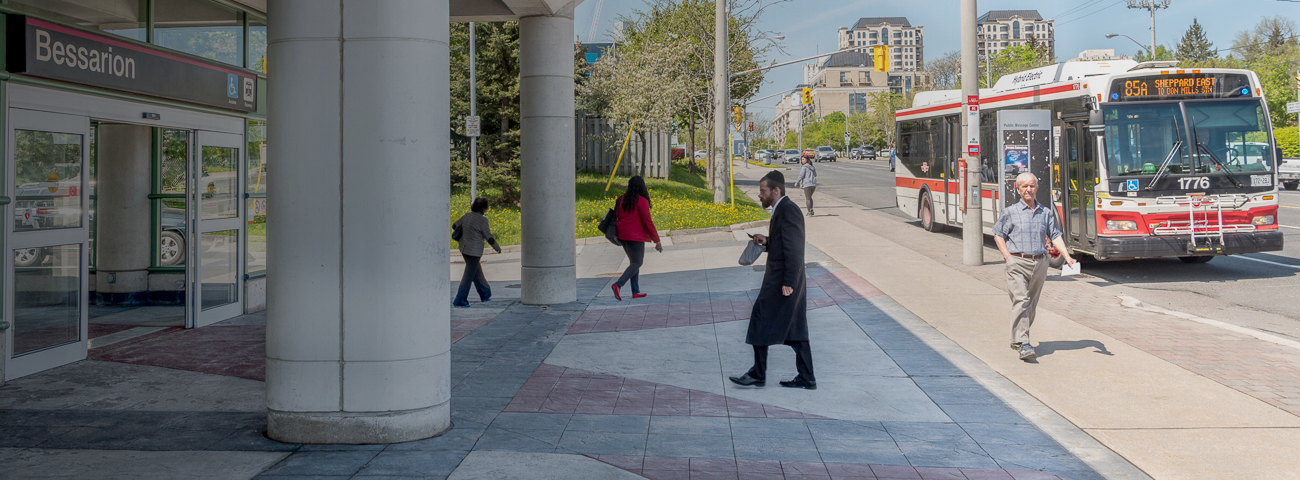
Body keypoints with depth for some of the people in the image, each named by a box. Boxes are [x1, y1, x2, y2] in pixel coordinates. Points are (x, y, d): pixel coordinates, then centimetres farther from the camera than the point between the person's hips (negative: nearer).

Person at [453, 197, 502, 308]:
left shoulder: (467, 216, 2)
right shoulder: (482, 220, -19)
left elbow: (455, 226, 14)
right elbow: (489, 237, -15)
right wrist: (497, 248, 1)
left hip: (464, 248, 8)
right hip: (474, 251, -8)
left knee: (477, 271, 22)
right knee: (469, 276, 0)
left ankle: (485, 294, 36)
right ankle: (459, 301, 1)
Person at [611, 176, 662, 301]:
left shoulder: (622, 199, 8)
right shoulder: (641, 201, -13)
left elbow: (616, 216, 11)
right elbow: (648, 222, -15)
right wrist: (657, 241, -9)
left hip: (622, 235, 8)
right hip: (635, 237, -8)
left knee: (634, 261, 17)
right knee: (636, 264, -2)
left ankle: (636, 291, 16)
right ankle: (618, 285, -21)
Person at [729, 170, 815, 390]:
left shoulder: (788, 210, -17)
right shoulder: (783, 209, 15)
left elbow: (794, 248, -22)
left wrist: (789, 282, -24)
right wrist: (767, 241, 7)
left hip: (780, 280, -10)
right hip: (785, 280, 10)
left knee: (761, 322, -1)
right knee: (795, 329, 11)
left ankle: (758, 375, 7)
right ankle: (806, 378, 14)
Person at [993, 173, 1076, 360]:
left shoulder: (1046, 213, 12)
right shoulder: (1010, 212, 2)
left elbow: (1055, 236, 10)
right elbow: (998, 234, 4)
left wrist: (1067, 256, -4)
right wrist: (1009, 258, -5)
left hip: (1040, 263, 4)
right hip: (1018, 262, -4)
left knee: (1032, 304, 10)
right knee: (1021, 301, -15)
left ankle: (1016, 340, 26)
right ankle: (1023, 344, -19)